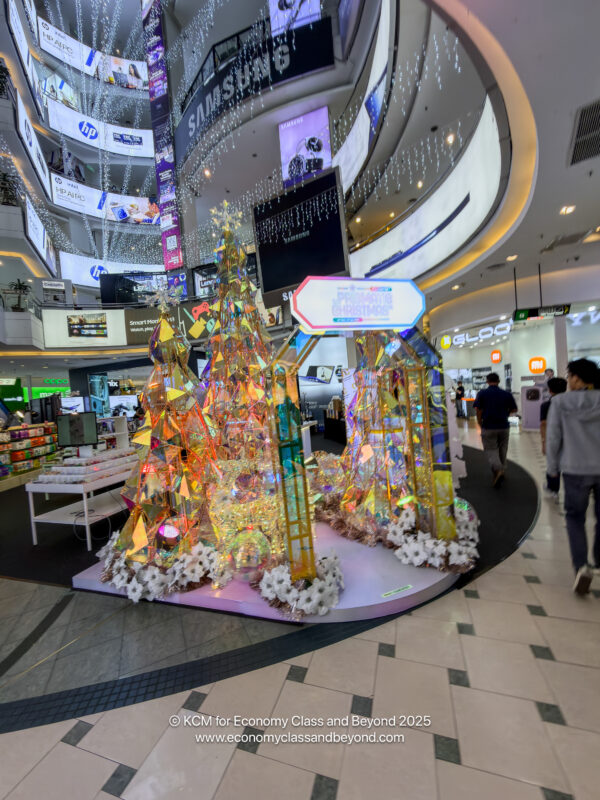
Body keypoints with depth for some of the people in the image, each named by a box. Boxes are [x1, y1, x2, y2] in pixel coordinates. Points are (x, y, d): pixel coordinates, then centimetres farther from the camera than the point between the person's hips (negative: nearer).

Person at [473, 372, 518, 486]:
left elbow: (479, 411, -8)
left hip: (488, 427, -3)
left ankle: (498, 470, -20)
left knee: (490, 450, 3)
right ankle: (501, 471, 28)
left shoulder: (482, 394, -6)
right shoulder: (507, 394, 1)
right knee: (502, 450, 18)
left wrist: (480, 425, 4)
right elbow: (514, 409, 7)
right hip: (504, 426, 3)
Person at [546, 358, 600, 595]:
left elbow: (553, 438, -7)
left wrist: (552, 467, 5)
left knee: (575, 517, 13)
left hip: (576, 470, -2)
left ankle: (581, 565, -1)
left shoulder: (560, 402, -9)